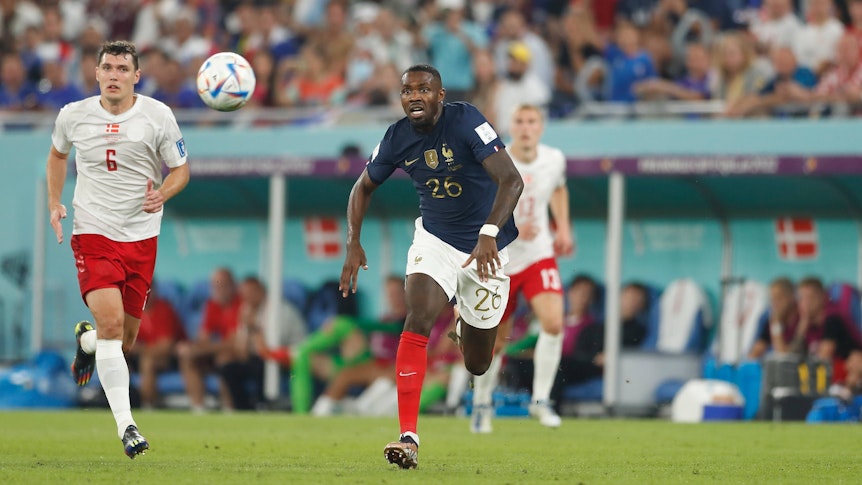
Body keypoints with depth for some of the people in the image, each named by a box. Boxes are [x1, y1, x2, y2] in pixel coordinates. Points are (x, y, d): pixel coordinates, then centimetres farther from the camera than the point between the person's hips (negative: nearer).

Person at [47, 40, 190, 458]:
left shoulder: (158, 116, -4)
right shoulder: (73, 115, 0)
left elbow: (181, 170, 4)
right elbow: (57, 154, 21)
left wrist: (163, 194, -17)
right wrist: (54, 203, 8)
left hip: (141, 236, 2)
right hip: (93, 233, -1)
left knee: (125, 340, 9)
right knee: (111, 321, -21)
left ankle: (86, 341, 46)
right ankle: (125, 425, -19)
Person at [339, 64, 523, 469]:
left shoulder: (466, 121, -22)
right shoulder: (398, 137, -9)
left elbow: (512, 181, -30)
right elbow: (363, 187, 9)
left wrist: (489, 234, -44)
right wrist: (353, 244, -3)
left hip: (484, 247, -2)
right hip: (434, 239, 2)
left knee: (476, 365, 7)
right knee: (418, 319, -26)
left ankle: (467, 326, 48)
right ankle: (408, 437, -27)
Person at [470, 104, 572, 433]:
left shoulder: (554, 160, -4)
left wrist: (563, 228, 9)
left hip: (539, 256, 2)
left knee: (553, 322, -20)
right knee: (494, 341, 6)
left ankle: (540, 400, -6)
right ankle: (482, 404, 31)